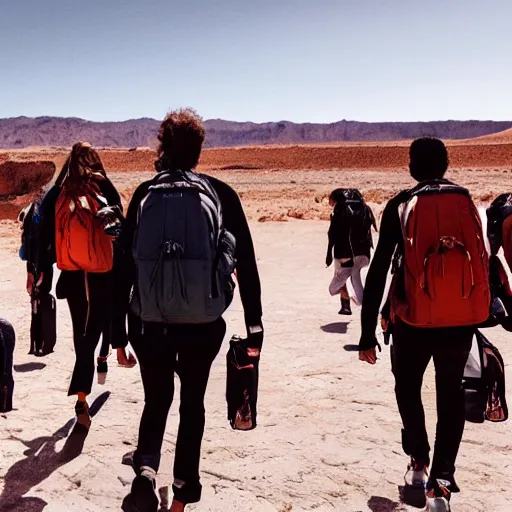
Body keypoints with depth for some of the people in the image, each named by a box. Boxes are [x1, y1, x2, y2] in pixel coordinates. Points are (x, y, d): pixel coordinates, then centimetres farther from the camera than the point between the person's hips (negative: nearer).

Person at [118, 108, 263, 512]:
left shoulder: (144, 194, 0)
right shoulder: (220, 194, -2)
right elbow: (246, 264, -4)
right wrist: (254, 325, 2)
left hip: (150, 323, 0)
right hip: (204, 323, 0)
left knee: (156, 401, 18)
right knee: (193, 403, 19)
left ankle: (146, 469, -4)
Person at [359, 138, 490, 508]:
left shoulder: (401, 206, -3)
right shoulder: (467, 203, 7)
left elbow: (379, 271, -8)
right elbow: (482, 261, 10)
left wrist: (367, 333, -6)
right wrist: (481, 312, 21)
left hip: (415, 317, -2)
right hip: (462, 318, 2)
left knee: (408, 388, 22)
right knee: (451, 394, 15)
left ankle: (420, 462, 25)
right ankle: (442, 479, 9)